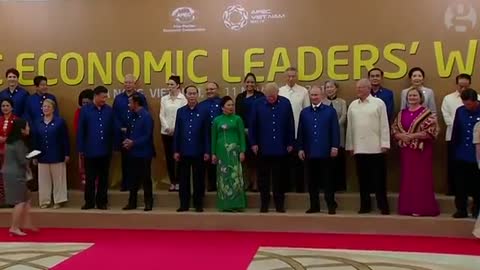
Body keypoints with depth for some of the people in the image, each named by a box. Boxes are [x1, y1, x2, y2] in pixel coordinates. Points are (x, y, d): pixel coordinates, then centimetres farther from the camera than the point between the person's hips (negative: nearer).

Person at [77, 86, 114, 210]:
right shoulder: (85, 110, -2)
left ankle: (102, 202, 20)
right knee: (90, 178, 7)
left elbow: (112, 130, 4)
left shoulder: (109, 110, 2)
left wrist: (113, 147, 2)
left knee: (103, 178, 10)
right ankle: (89, 202, 19)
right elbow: (80, 130, -1)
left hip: (105, 150, 2)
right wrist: (80, 148, -2)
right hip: (90, 150, -1)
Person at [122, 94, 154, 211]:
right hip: (133, 152, 7)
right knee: (134, 178, 13)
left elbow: (148, 136, -17)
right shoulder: (132, 116, 10)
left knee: (146, 179, 3)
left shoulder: (146, 116, -12)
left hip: (144, 153, -7)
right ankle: (132, 202, 21)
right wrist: (126, 141, -3)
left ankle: (148, 203, 13)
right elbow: (128, 131, 16)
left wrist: (133, 143, -20)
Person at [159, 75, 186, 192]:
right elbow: (162, 115, 5)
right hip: (166, 132, 4)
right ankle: (172, 182, 12)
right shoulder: (164, 99, 9)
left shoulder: (183, 98, -3)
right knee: (169, 157, 6)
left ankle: (178, 182, 5)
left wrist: (175, 128, -14)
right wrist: (167, 127, -8)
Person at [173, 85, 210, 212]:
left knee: (198, 179, 6)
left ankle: (198, 204, 16)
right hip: (184, 151, 2)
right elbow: (177, 132, 5)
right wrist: (176, 150, 1)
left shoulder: (203, 112, 0)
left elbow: (207, 133, -1)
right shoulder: (180, 111, 5)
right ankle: (184, 204, 17)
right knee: (184, 179, 7)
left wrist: (207, 151, -5)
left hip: (198, 152, -2)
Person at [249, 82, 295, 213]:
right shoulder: (258, 104, -3)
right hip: (263, 148, 0)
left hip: (281, 148, 0)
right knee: (263, 177, 8)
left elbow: (290, 124, 2)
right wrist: (253, 143, -2)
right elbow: (252, 125, 1)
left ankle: (279, 204, 18)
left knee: (279, 178, 8)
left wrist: (290, 143, 2)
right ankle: (264, 203, 19)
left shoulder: (285, 103, -2)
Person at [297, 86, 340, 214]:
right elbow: (300, 132, 9)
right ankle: (314, 205, 16)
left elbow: (335, 130, -1)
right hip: (309, 151, 3)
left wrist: (335, 146, -7)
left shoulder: (330, 111, 2)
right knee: (312, 180, 8)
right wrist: (300, 148, 4)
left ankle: (331, 205, 8)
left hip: (325, 151, -3)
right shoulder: (304, 112, 9)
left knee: (327, 180, 2)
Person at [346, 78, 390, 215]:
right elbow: (350, 126, 11)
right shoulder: (353, 105, 11)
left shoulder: (379, 103, -1)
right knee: (363, 179, 9)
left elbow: (384, 125, -3)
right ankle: (365, 205, 18)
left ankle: (383, 206, 9)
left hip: (376, 147, -4)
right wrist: (350, 145, 8)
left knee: (379, 179, 0)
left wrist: (384, 144, -8)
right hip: (359, 147, 4)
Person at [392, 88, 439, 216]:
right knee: (407, 177, 8)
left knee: (421, 178, -4)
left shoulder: (426, 113, -4)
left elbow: (431, 131, -13)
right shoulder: (402, 113, 12)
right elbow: (394, 129, 9)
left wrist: (413, 136, -19)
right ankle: (408, 207, 15)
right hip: (406, 150, 5)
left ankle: (420, 207, 3)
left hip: (421, 150, -5)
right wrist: (402, 136, -12)